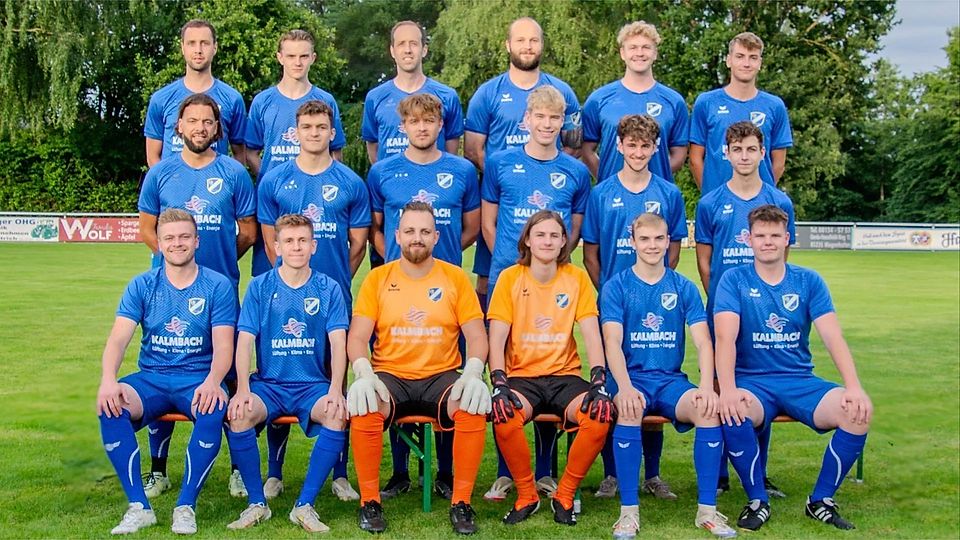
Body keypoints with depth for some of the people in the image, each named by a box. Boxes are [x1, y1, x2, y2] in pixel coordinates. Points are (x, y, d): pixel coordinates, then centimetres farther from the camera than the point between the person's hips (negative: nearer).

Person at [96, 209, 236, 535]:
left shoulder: (218, 286, 2)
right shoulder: (141, 286, 7)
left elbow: (223, 346, -6)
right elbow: (118, 338, -4)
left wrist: (212, 382, -28)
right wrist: (108, 380, -25)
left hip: (198, 379, -2)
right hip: (151, 378, 2)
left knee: (214, 409, -36)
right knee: (110, 406, -29)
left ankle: (186, 507, -23)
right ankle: (139, 506, -20)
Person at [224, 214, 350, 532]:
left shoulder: (328, 289, 3)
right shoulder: (259, 287, 3)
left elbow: (338, 344, -4)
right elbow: (244, 341, -4)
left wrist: (335, 390, -20)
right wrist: (243, 390, -19)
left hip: (314, 384, 0)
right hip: (268, 383, 1)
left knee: (338, 415, -31)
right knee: (239, 415, -30)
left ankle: (305, 506, -19)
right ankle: (257, 503, -11)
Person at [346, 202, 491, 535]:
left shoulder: (455, 278, 6)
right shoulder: (377, 278, 5)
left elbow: (476, 335, 1)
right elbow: (357, 337, -2)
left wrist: (473, 373, -19)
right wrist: (364, 374, -22)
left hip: (441, 376, 0)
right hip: (389, 376, 0)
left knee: (474, 407, -31)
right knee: (362, 408, -32)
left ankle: (461, 503, -15)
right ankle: (370, 502, -13)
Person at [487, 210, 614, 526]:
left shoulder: (577, 278, 5)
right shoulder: (510, 277, 1)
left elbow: (591, 334, -1)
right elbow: (497, 339, -5)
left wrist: (598, 379, -16)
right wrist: (499, 384, -20)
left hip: (564, 376, 2)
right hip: (522, 377, -1)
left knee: (602, 414, -28)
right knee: (503, 415, -34)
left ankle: (564, 496, -6)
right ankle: (526, 495, -7)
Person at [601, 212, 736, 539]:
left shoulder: (684, 288, 8)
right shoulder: (616, 287, 2)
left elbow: (703, 342, 0)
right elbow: (612, 341, -10)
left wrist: (707, 386, -18)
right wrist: (625, 387, -27)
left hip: (670, 380, 2)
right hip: (631, 377, -2)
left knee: (709, 409, -28)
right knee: (630, 410, -36)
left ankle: (707, 510, -16)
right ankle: (629, 511, -27)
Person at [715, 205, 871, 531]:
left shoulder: (809, 281, 6)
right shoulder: (734, 280, 0)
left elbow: (833, 337, -3)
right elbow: (725, 337, -13)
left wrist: (854, 387, -19)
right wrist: (727, 389, -29)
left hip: (800, 381, 3)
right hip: (752, 381, -2)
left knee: (858, 411, -24)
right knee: (733, 411, -36)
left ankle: (821, 500, -4)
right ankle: (757, 501, -12)